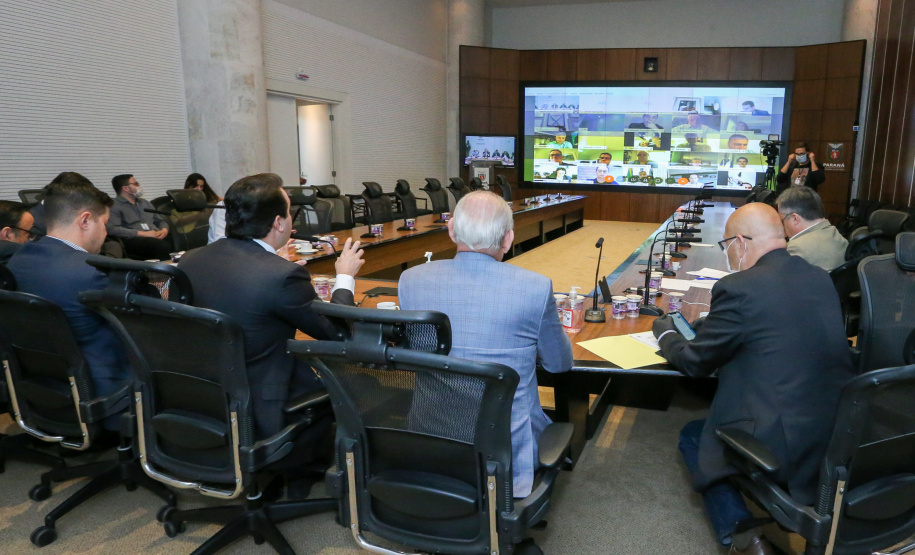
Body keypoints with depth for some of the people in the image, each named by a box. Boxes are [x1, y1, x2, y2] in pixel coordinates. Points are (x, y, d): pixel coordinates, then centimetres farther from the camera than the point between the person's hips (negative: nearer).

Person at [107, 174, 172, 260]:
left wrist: (164, 230, 3)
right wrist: (143, 233, -13)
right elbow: (112, 229, -9)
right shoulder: (114, 206, 7)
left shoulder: (145, 203, 30)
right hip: (134, 240, -6)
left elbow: (160, 221, 30)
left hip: (156, 238, 6)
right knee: (164, 246, -38)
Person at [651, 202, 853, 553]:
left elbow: (694, 363, -7)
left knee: (691, 436, 20)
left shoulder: (738, 288, -18)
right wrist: (698, 326, 20)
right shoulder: (819, 278, 5)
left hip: (784, 447, -7)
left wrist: (665, 332, 14)